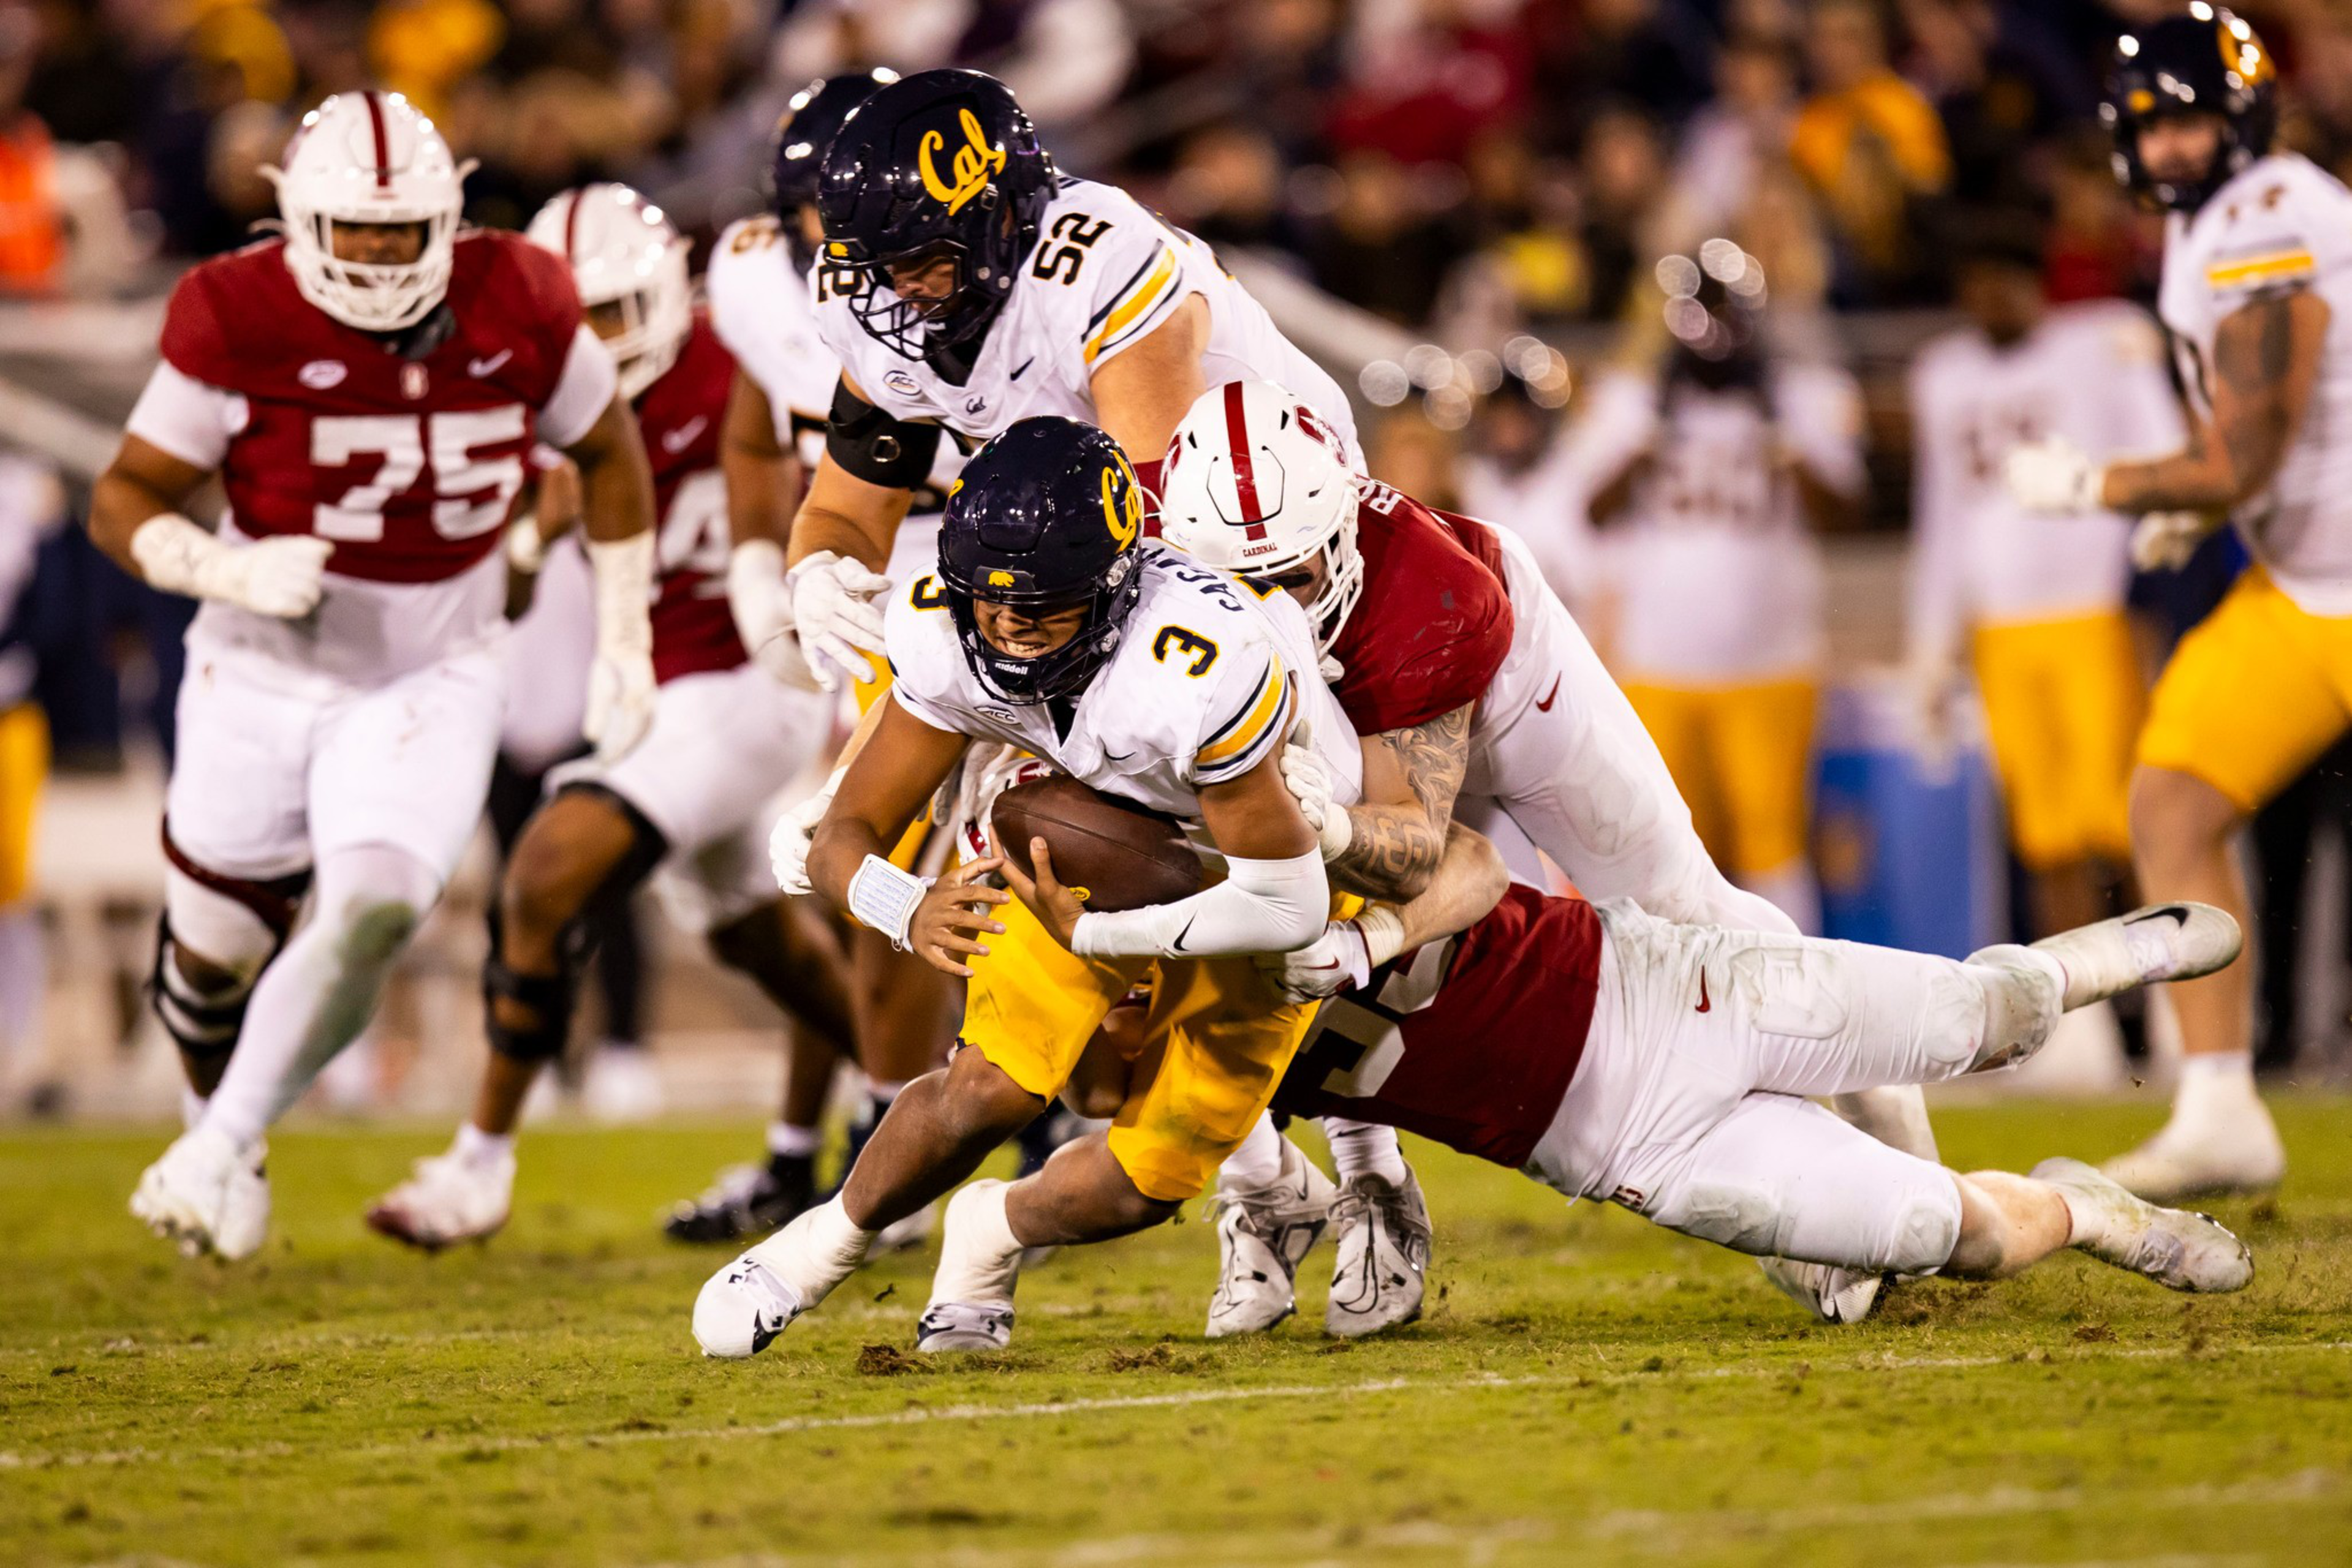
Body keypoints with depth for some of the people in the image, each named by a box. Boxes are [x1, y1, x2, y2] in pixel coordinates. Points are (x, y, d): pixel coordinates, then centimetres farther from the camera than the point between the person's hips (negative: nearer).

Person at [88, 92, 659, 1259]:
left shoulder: (517, 308, -10)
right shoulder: (242, 323, -16)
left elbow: (608, 450, 9)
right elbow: (123, 502, -9)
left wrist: (625, 641, 9)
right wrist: (228, 570, -28)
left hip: (432, 685, 0)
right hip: (262, 680, 0)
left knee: (370, 915, -22)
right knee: (216, 946, 9)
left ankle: (217, 1154, -8)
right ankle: (221, 1128, 40)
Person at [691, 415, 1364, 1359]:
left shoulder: (1200, 669, -43)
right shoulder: (949, 639, -26)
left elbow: (1285, 906, -34)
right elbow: (845, 838, -19)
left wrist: (1092, 931, -38)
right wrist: (913, 913, -42)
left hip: (1265, 871, -3)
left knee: (1143, 1183, -8)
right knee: (994, 1086, -16)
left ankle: (995, 1234, 24)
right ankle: (817, 1248, 10)